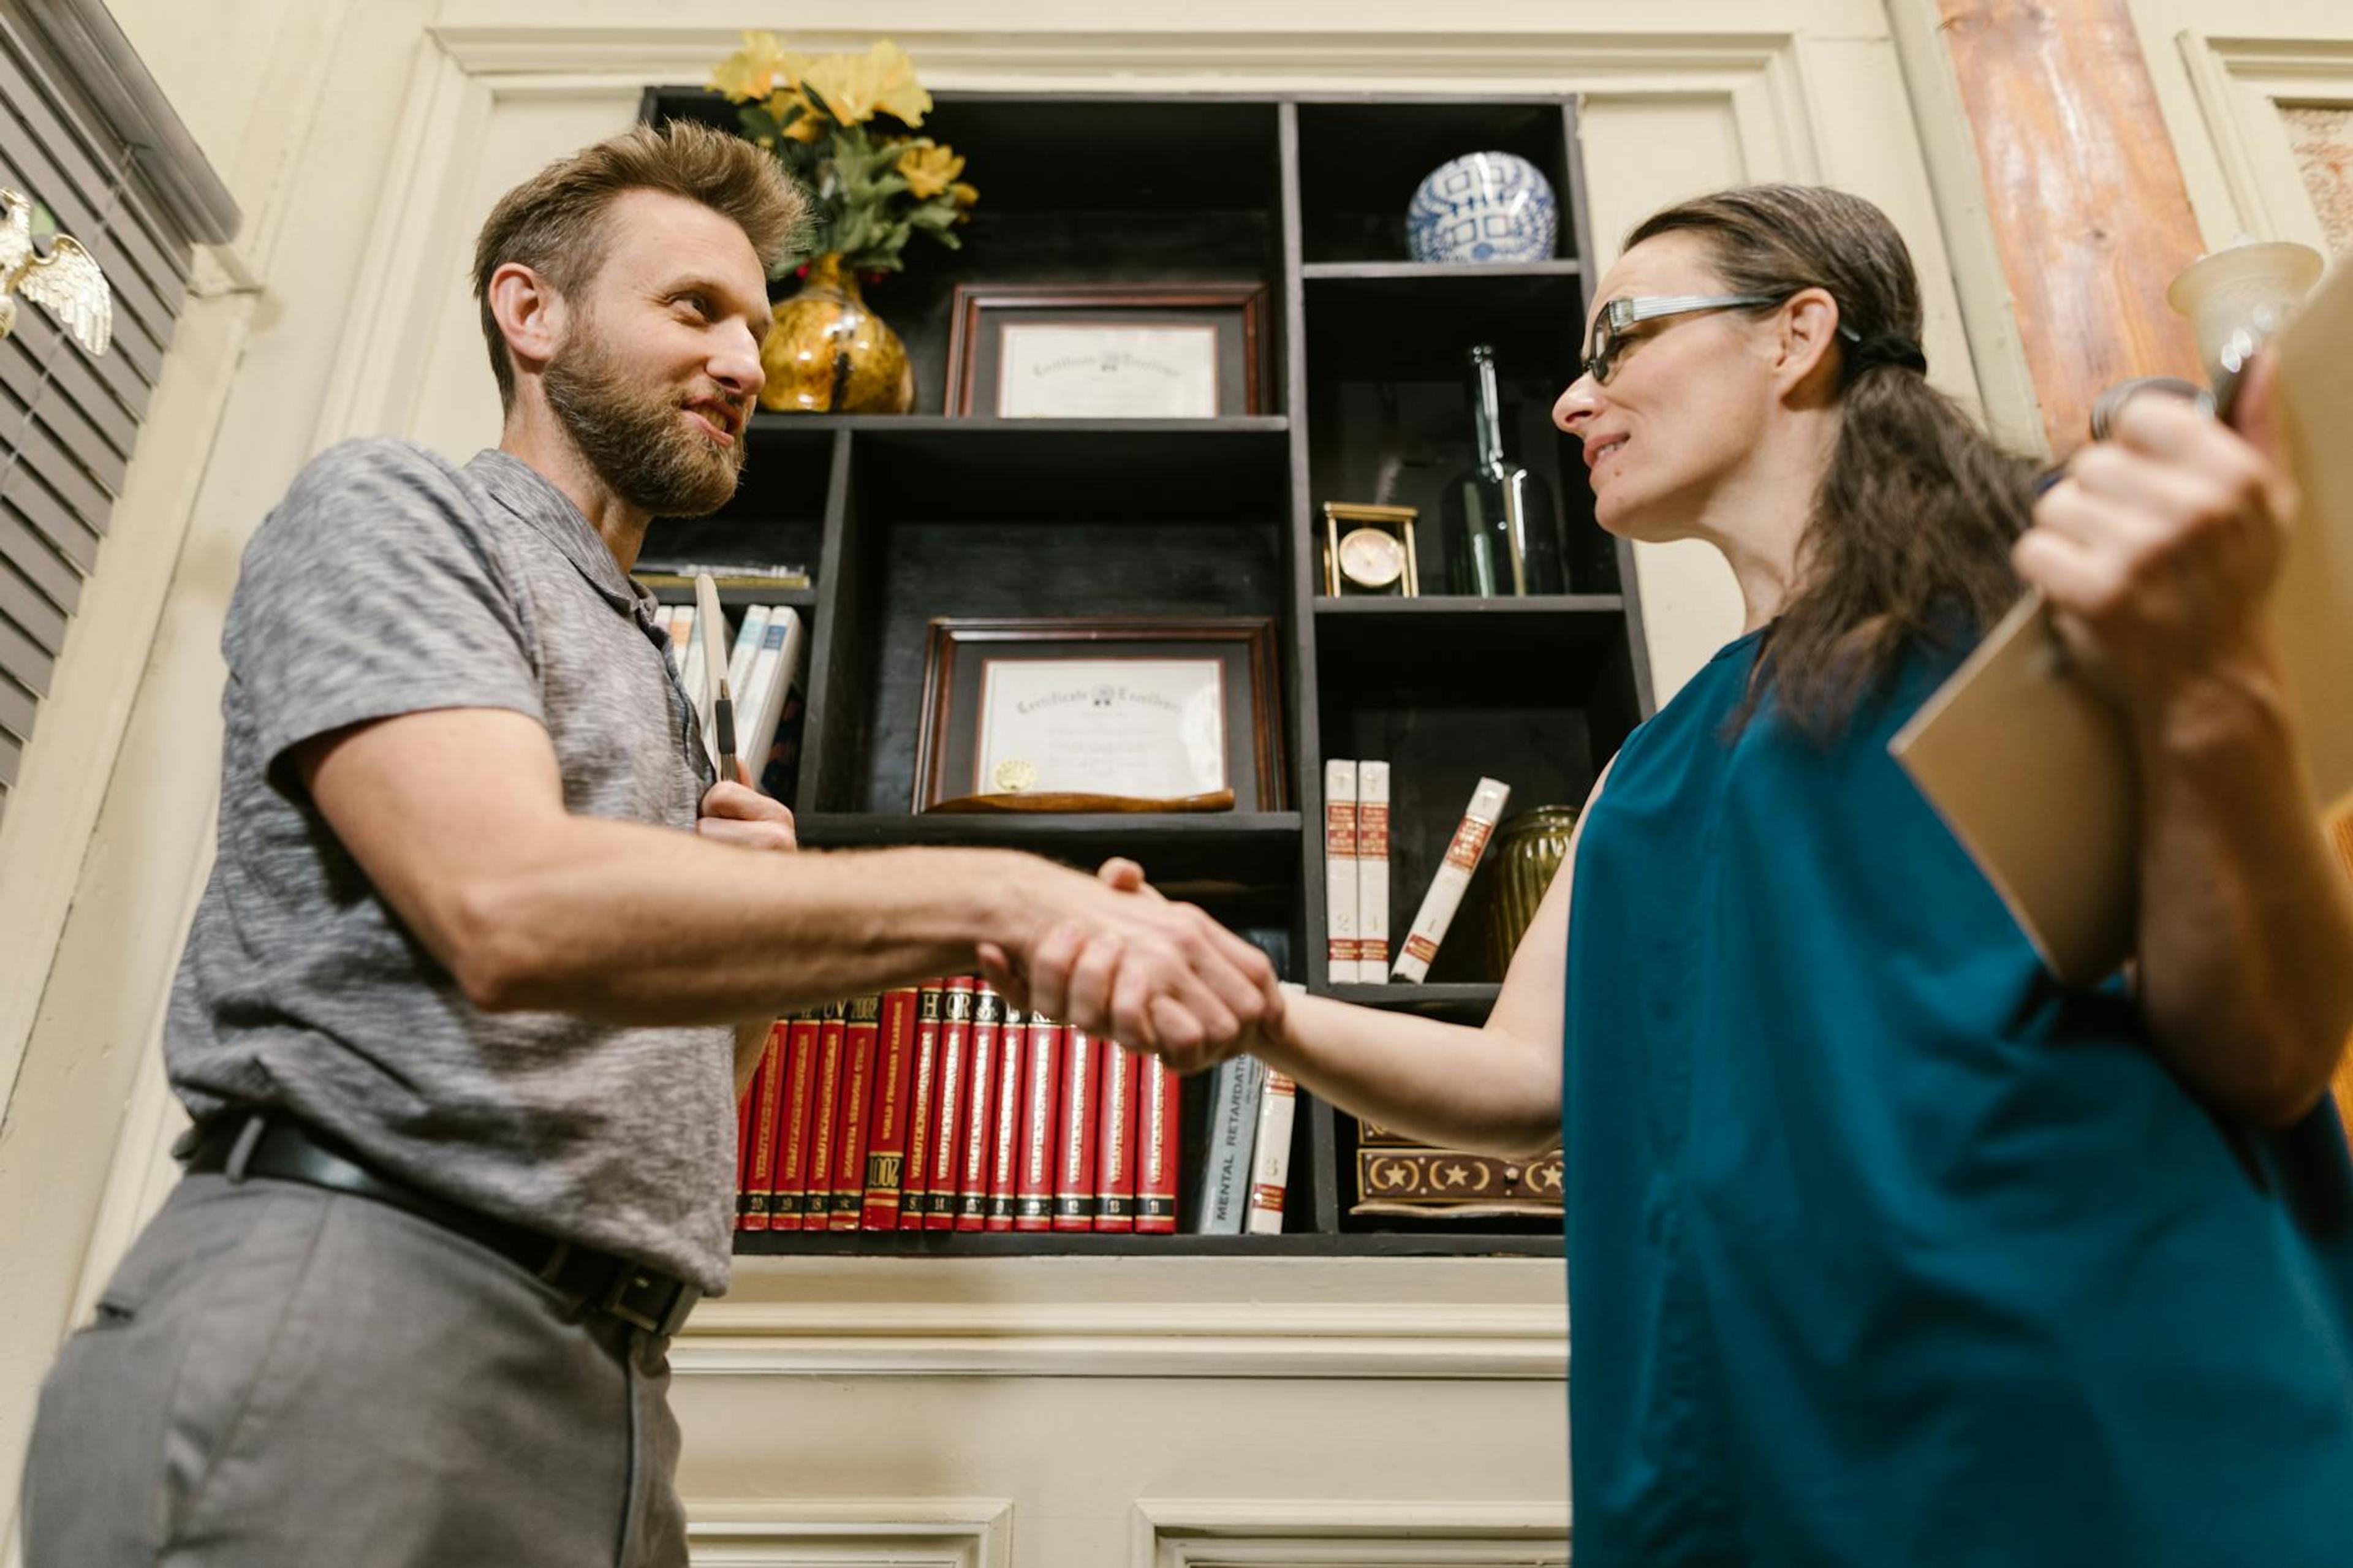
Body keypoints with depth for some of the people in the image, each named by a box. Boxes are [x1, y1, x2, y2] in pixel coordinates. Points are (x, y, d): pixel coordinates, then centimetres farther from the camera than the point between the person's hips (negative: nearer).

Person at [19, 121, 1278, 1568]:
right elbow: (511, 910, -21)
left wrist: (762, 933, 4)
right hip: (355, 1300, -7)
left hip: (602, 1390, 8)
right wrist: (1001, 900, -25)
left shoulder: (654, 685, 23)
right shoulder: (393, 508, 0)